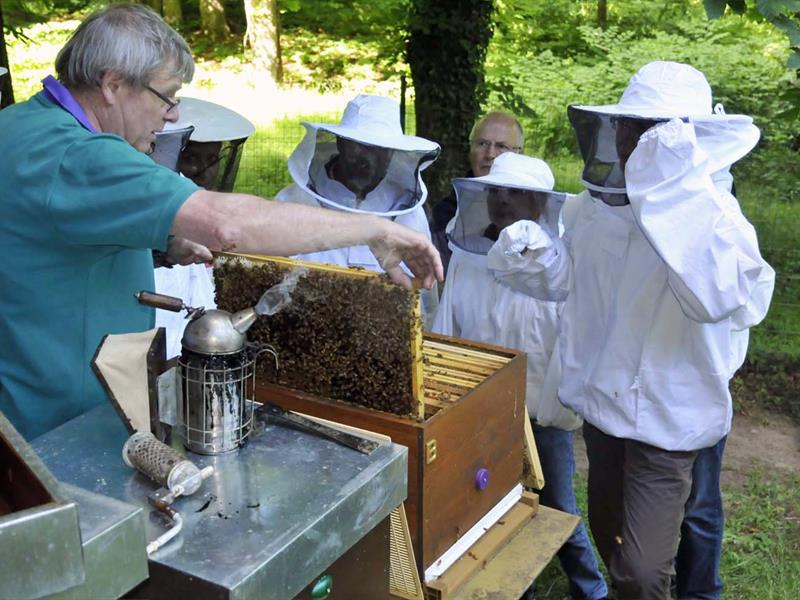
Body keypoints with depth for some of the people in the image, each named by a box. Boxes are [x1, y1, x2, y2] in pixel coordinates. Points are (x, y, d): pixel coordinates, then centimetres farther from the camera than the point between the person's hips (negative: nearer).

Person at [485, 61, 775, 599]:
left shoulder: (711, 211, -23)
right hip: (602, 398, 7)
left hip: (668, 415, -6)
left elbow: (733, 300, -42)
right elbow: (572, 276, 14)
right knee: (607, 531, 24)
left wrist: (676, 197, -45)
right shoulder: (597, 205, -2)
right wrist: (533, 256, -8)